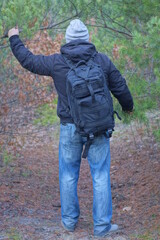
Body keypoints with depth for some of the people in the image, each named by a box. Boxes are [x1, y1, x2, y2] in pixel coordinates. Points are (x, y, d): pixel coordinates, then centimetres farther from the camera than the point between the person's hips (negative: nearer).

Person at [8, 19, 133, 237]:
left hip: (70, 127, 1)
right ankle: (102, 226, 9)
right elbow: (120, 88, 4)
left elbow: (29, 61, 8)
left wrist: (14, 39, 24)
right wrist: (128, 106, 25)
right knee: (100, 176, 7)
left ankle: (69, 220, 25)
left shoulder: (57, 62, -5)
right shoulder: (102, 60, -4)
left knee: (68, 174, 17)